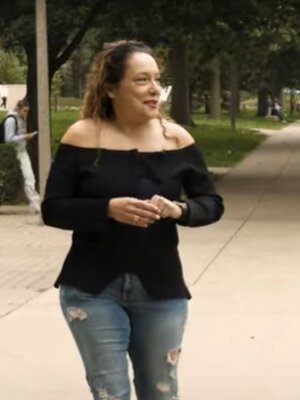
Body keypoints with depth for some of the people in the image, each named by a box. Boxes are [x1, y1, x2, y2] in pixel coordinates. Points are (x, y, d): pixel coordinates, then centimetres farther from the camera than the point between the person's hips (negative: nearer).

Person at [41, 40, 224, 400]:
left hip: (161, 290, 2)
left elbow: (212, 204, 3)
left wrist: (179, 210, -19)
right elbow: (52, 209, -7)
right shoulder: (83, 136, -7)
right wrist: (108, 209, -23)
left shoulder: (176, 138, -1)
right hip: (92, 290, -2)